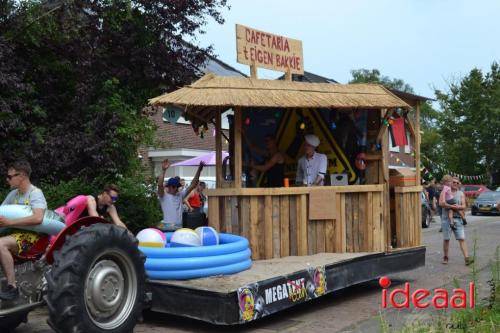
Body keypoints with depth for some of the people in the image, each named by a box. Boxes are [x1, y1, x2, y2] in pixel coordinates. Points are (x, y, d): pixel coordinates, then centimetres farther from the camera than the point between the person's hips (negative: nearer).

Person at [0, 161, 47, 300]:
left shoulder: (35, 193, -10)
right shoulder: (13, 194, 15)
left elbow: (38, 218, -25)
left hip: (33, 236, -8)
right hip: (17, 233, 8)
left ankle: (12, 287, -27)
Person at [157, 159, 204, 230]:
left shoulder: (180, 195, 13)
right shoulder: (164, 196, -1)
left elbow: (193, 185, 10)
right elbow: (160, 185, -19)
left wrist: (199, 170, 2)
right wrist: (163, 170, -27)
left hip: (180, 227, 6)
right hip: (168, 227, -6)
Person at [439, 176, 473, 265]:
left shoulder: (461, 193, 11)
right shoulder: (444, 192, 3)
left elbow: (463, 206, 1)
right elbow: (441, 203, -15)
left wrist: (458, 207, -19)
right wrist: (453, 206, -16)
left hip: (458, 219, 2)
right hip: (446, 218, -2)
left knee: (462, 239, -6)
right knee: (446, 239, 5)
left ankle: (467, 258, -11)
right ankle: (445, 258, 18)